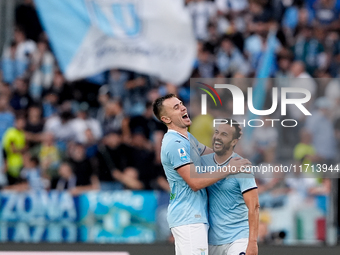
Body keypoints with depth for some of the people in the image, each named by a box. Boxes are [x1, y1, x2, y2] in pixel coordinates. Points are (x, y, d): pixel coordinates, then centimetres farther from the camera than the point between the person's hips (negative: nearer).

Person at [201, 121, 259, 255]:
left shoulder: (241, 167, -9)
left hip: (238, 239, -6)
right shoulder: (203, 161, 8)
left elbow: (254, 207, -14)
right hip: (212, 240, 6)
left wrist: (252, 242, -23)